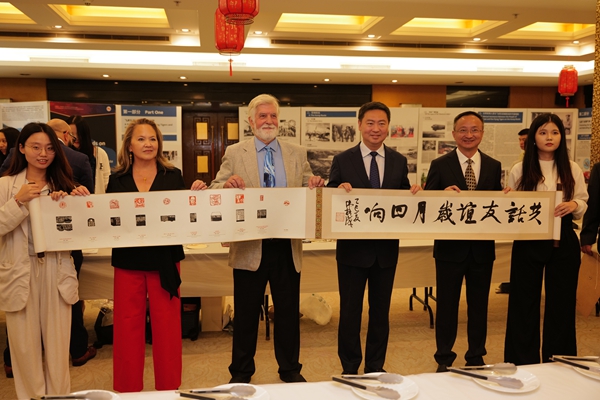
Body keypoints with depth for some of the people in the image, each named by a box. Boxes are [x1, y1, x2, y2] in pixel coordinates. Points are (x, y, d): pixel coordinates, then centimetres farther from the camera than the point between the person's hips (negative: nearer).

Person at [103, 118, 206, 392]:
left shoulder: (173, 176, 2)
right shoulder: (117, 179, 4)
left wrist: (195, 195, -17)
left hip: (164, 261, 0)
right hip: (128, 261, 1)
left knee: (167, 327, 8)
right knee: (127, 328, 8)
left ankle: (169, 388, 25)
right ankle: (128, 389, 26)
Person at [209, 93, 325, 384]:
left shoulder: (297, 153, 7)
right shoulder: (234, 153, 1)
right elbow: (214, 191, -2)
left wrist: (314, 185, -15)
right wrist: (227, 183, -23)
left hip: (287, 247, 2)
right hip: (250, 247, -2)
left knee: (288, 311, 14)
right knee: (246, 314, 11)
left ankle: (290, 369, 32)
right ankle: (241, 372, 29)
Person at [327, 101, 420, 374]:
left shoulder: (399, 161, 5)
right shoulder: (342, 161, -3)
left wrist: (413, 194, -13)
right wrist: (339, 190, -24)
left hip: (386, 249, 3)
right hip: (353, 248, -3)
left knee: (380, 311, 15)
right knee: (350, 311, 8)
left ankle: (376, 367, 32)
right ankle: (349, 369, 25)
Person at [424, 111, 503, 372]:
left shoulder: (493, 167, 5)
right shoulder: (440, 165, -3)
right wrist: (444, 194, -24)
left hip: (483, 248, 3)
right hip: (450, 247, -3)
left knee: (479, 304, 14)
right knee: (447, 304, 9)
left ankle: (476, 357, 31)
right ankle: (444, 359, 24)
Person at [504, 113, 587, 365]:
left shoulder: (572, 170, 5)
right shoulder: (519, 170, 1)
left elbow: (583, 205, 7)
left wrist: (574, 205, -15)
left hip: (563, 241, 1)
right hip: (528, 240, -1)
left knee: (561, 302, 9)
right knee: (524, 301, 5)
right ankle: (523, 363, 20)